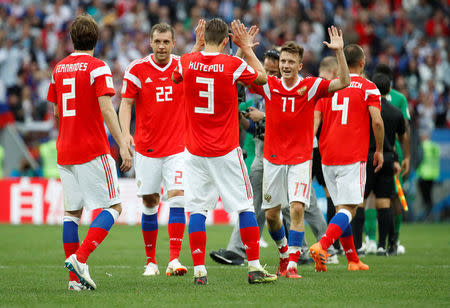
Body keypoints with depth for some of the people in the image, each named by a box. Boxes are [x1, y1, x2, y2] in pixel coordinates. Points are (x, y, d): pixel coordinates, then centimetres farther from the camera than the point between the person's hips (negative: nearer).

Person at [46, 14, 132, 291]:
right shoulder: (97, 67, -8)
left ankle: (75, 278, 5)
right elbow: (106, 108, -17)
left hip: (64, 151, 6)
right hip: (93, 151, -6)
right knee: (113, 207, -1)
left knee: (72, 212, 9)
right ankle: (80, 258, -19)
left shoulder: (59, 68, 11)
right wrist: (122, 145, -17)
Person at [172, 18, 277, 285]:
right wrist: (246, 47, 15)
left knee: (197, 209, 4)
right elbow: (262, 77, 8)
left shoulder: (187, 62, -3)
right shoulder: (233, 65, -10)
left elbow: (176, 76, 23)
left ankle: (199, 270, -3)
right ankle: (255, 267, 7)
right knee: (245, 205, 7)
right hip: (226, 151, -2)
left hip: (195, 152, 2)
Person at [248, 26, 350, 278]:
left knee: (297, 209, -16)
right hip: (273, 159, 2)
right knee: (271, 214, 7)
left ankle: (292, 264, -12)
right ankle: (284, 252, 33)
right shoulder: (269, 85, 1)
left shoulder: (311, 87, -3)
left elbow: (343, 82, -12)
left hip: (300, 160, -2)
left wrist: (339, 51, -22)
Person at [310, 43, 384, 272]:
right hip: (353, 157, -5)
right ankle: (322, 245, -32)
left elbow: (315, 120, 5)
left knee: (342, 208, 14)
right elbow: (377, 121, -9)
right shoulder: (367, 88, -1)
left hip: (327, 157, 5)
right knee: (348, 209, -9)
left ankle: (353, 260, 19)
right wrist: (379, 150, 3)